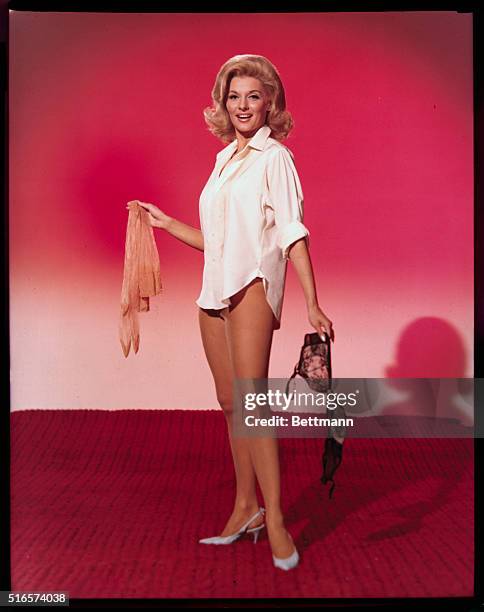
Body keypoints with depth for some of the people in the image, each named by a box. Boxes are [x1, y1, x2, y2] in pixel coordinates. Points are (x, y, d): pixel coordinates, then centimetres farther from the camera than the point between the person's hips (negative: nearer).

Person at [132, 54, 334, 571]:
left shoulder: (274, 156, 0)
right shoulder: (225, 159, 19)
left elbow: (291, 232, -8)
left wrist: (312, 304, -15)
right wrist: (167, 224, 20)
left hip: (253, 286, -7)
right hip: (215, 290, 7)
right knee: (229, 402, 9)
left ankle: (274, 520, -10)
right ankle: (245, 508, 18)